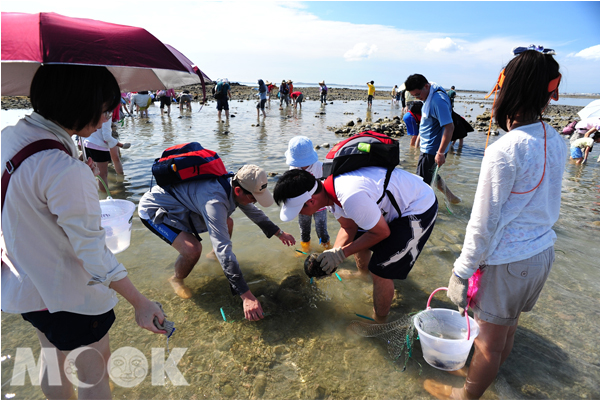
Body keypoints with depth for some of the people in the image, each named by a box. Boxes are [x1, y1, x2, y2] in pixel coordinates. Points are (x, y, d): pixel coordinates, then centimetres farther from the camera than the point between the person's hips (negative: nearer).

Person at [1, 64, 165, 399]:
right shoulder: (65, 170, -32)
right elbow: (92, 252, -27)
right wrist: (140, 303, -19)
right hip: (69, 295, -8)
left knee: (53, 357, 30)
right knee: (95, 372, 15)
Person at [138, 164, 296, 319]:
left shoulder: (232, 185, -12)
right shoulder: (214, 202, -40)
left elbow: (254, 212, 8)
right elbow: (223, 249, -44)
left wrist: (280, 233, 13)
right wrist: (247, 296, -44)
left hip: (180, 204, 8)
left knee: (227, 223, 7)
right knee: (193, 249, -28)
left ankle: (214, 254, 35)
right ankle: (177, 280, 5)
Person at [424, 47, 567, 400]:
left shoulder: (504, 151, -25)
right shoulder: (556, 142, 0)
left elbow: (485, 222, -22)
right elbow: (549, 204, 10)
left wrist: (462, 270, -13)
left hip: (507, 260, -8)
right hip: (543, 251, 8)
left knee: (489, 340, 13)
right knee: (507, 329, 27)